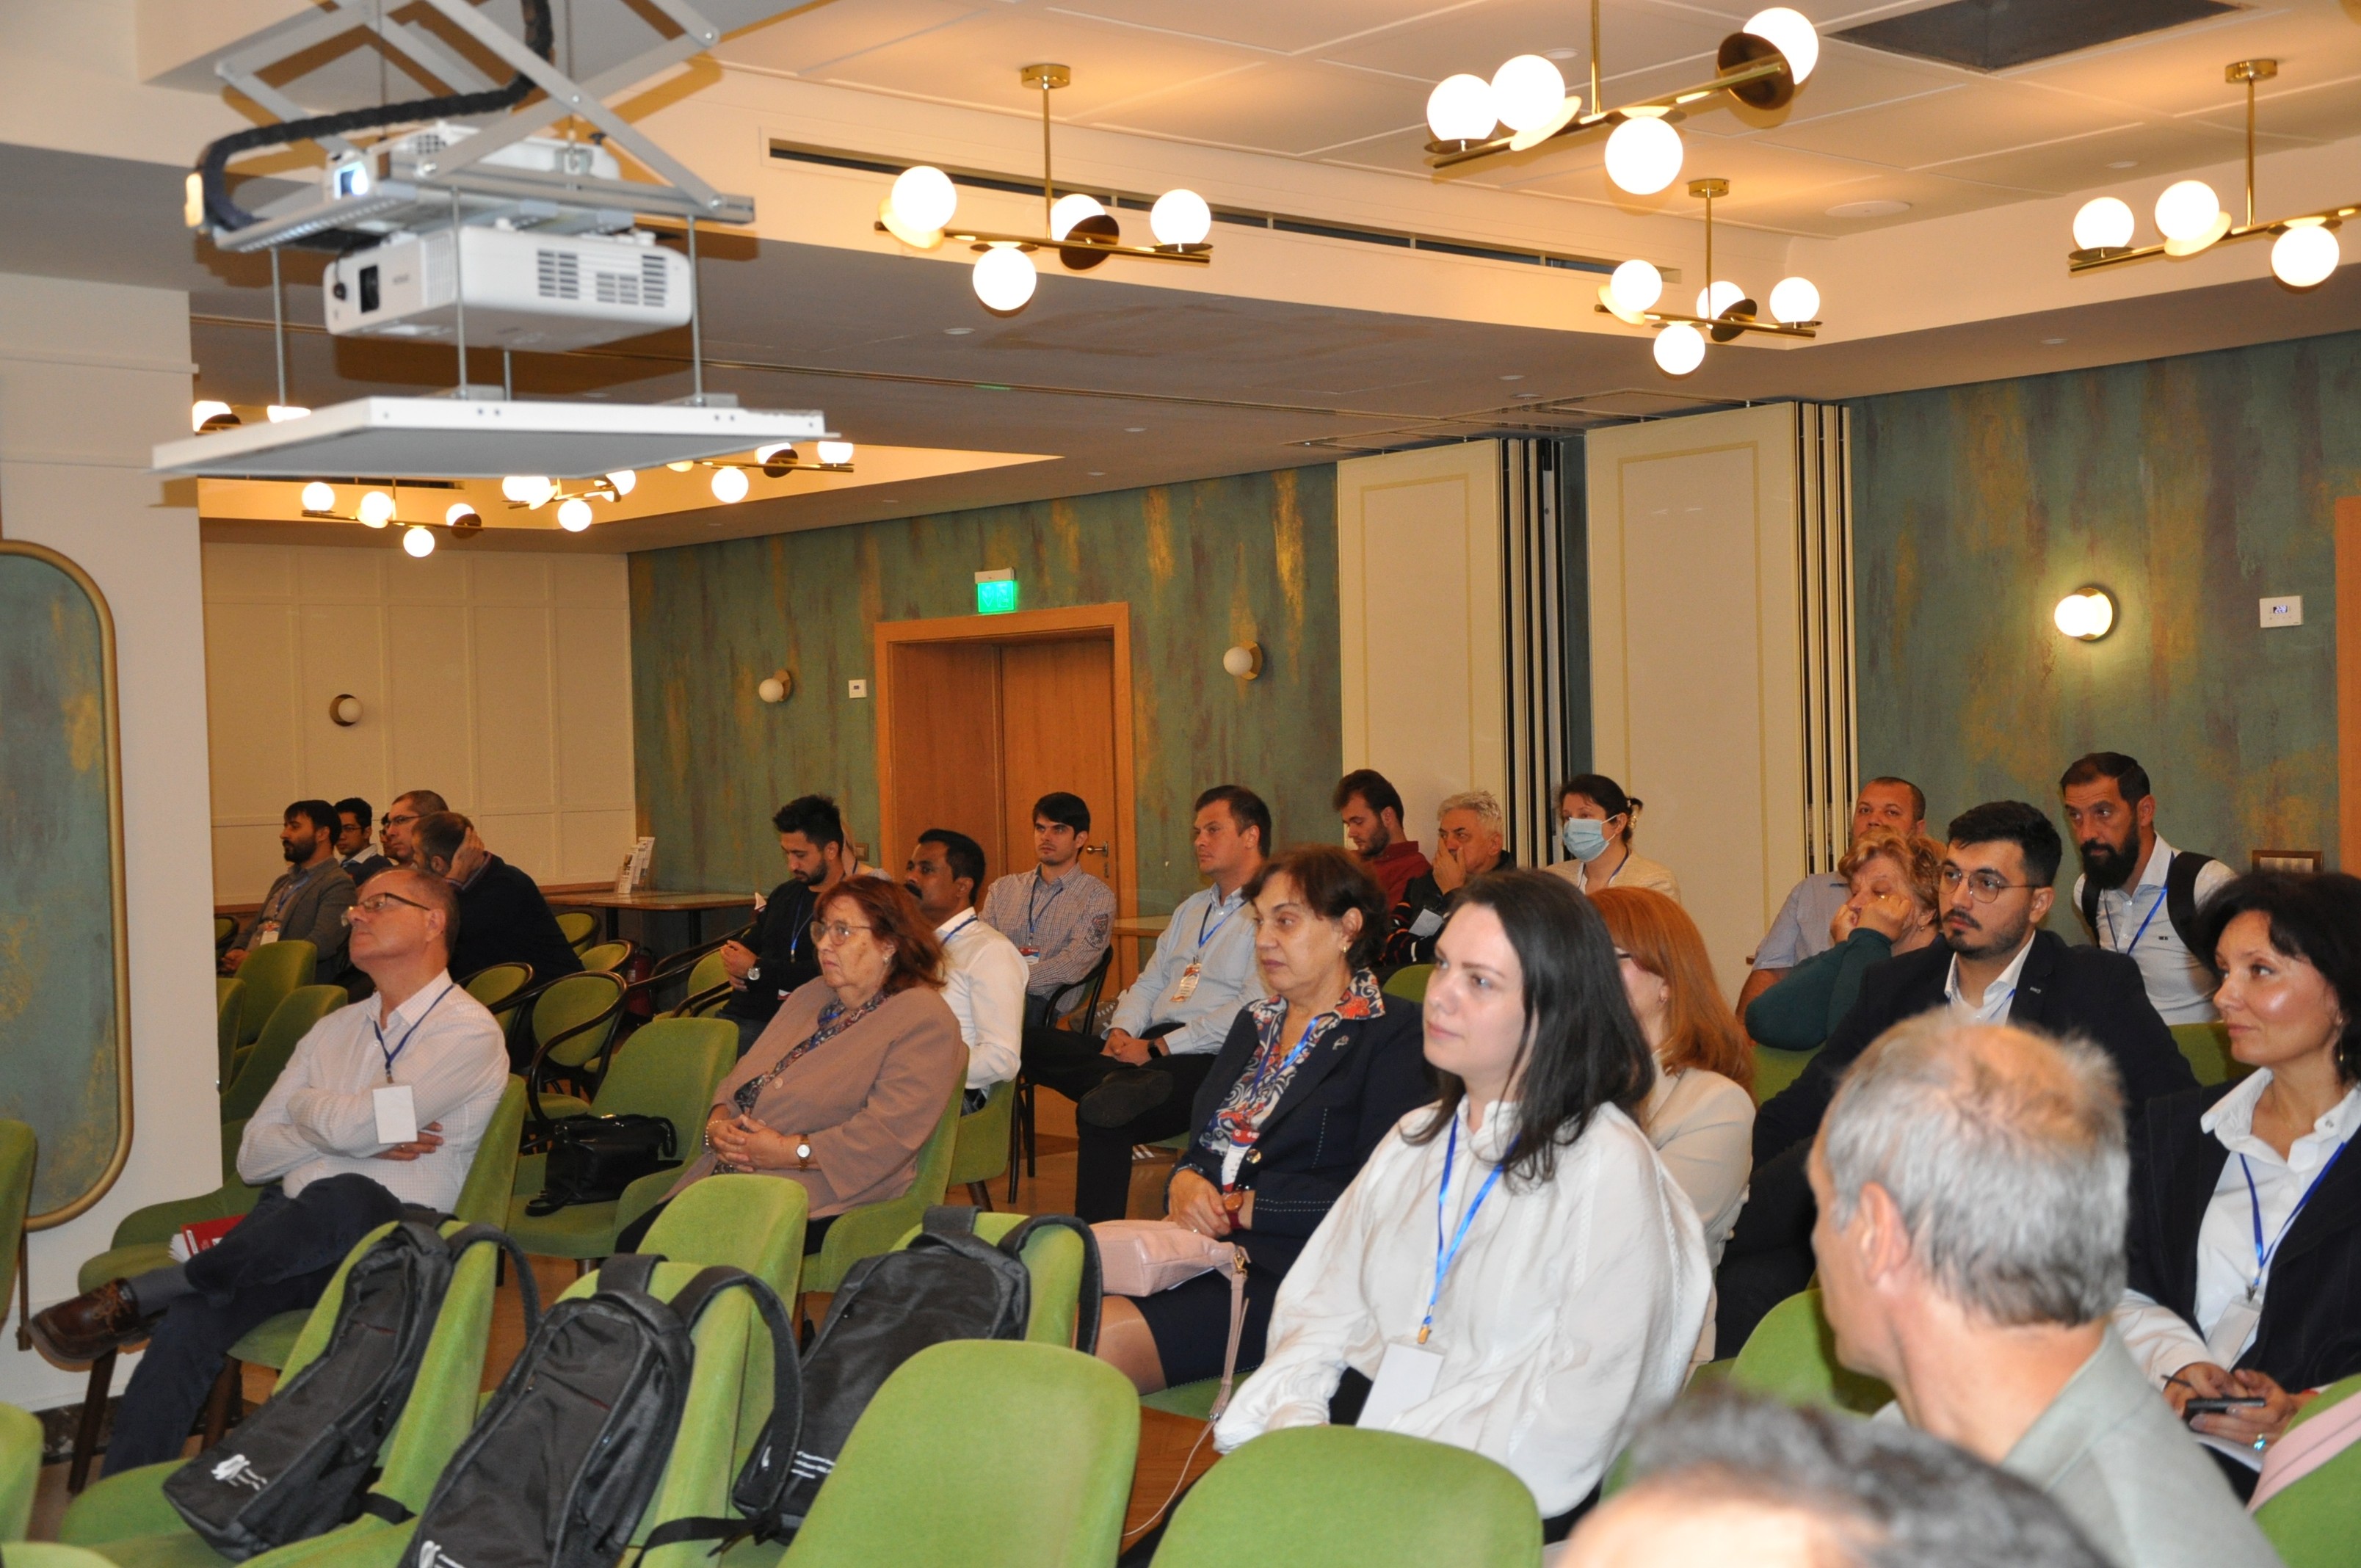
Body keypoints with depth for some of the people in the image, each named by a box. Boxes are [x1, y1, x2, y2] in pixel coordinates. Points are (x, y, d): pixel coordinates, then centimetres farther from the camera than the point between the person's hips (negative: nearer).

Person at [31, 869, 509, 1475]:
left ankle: (134, 1299, -28)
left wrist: (306, 1104, 9)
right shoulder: (335, 1029, 22)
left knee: (347, 1200, -40)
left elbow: (351, 1125, -14)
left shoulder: (468, 1032, -1)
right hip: (292, 1229, 6)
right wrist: (361, 1133, -2)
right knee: (191, 1320, -26)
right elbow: (252, 1157, 14)